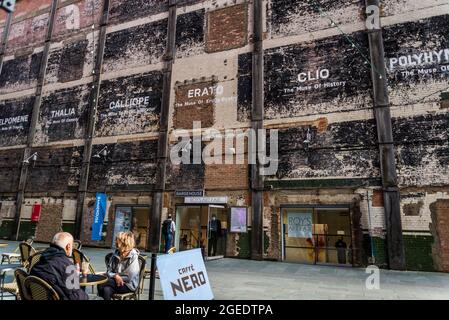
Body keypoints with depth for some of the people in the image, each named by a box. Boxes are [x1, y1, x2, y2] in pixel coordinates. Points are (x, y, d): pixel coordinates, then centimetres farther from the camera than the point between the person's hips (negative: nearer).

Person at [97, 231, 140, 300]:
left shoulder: (133, 257, -11)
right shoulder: (115, 254, 6)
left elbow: (129, 277, -14)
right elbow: (108, 271, 5)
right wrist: (115, 276, -15)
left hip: (128, 285, -5)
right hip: (115, 281, 5)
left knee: (101, 285, -24)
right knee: (107, 289, -30)